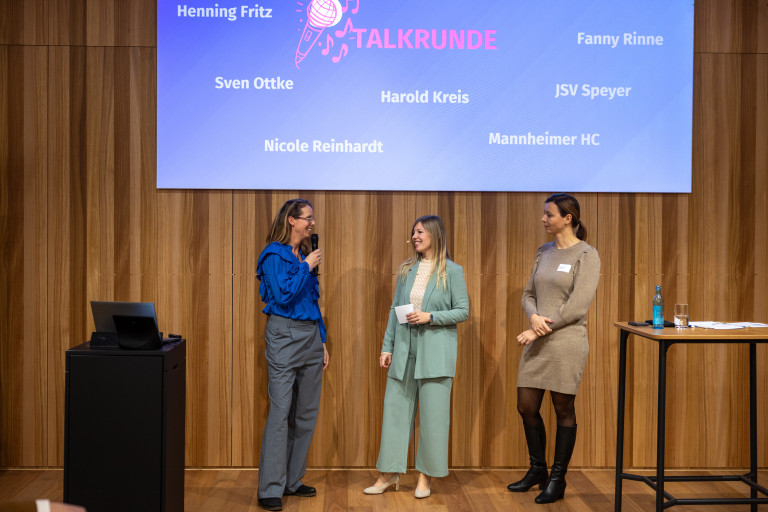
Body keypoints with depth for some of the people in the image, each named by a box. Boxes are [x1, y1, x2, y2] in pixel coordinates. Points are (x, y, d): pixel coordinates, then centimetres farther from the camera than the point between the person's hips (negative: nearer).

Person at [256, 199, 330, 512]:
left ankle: (292, 480, 20)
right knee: (281, 412, -9)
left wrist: (322, 342, 17)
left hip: (311, 335, 8)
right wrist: (306, 267, -11)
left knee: (306, 413, 9)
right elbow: (284, 295, -18)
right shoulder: (274, 255, -7)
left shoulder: (306, 256, 15)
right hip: (285, 333, -8)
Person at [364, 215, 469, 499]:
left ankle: (426, 476, 15)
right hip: (404, 348, 4)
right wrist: (387, 346, 7)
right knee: (395, 409, 5)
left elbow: (463, 311, -3)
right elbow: (395, 309, 10)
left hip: (435, 350, -4)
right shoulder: (406, 269, 10)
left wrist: (430, 316, -15)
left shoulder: (452, 271, -3)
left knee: (432, 414, 2)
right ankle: (390, 473, 16)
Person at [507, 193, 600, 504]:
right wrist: (534, 317, -9)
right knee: (526, 407, 9)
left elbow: (577, 307, -14)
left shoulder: (586, 255, -8)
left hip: (566, 342, -6)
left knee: (563, 409, 4)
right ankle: (537, 470, 29)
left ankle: (557, 480, 18)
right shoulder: (544, 252, 12)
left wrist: (538, 330, -13)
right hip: (536, 343, 6)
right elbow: (528, 294, 13)